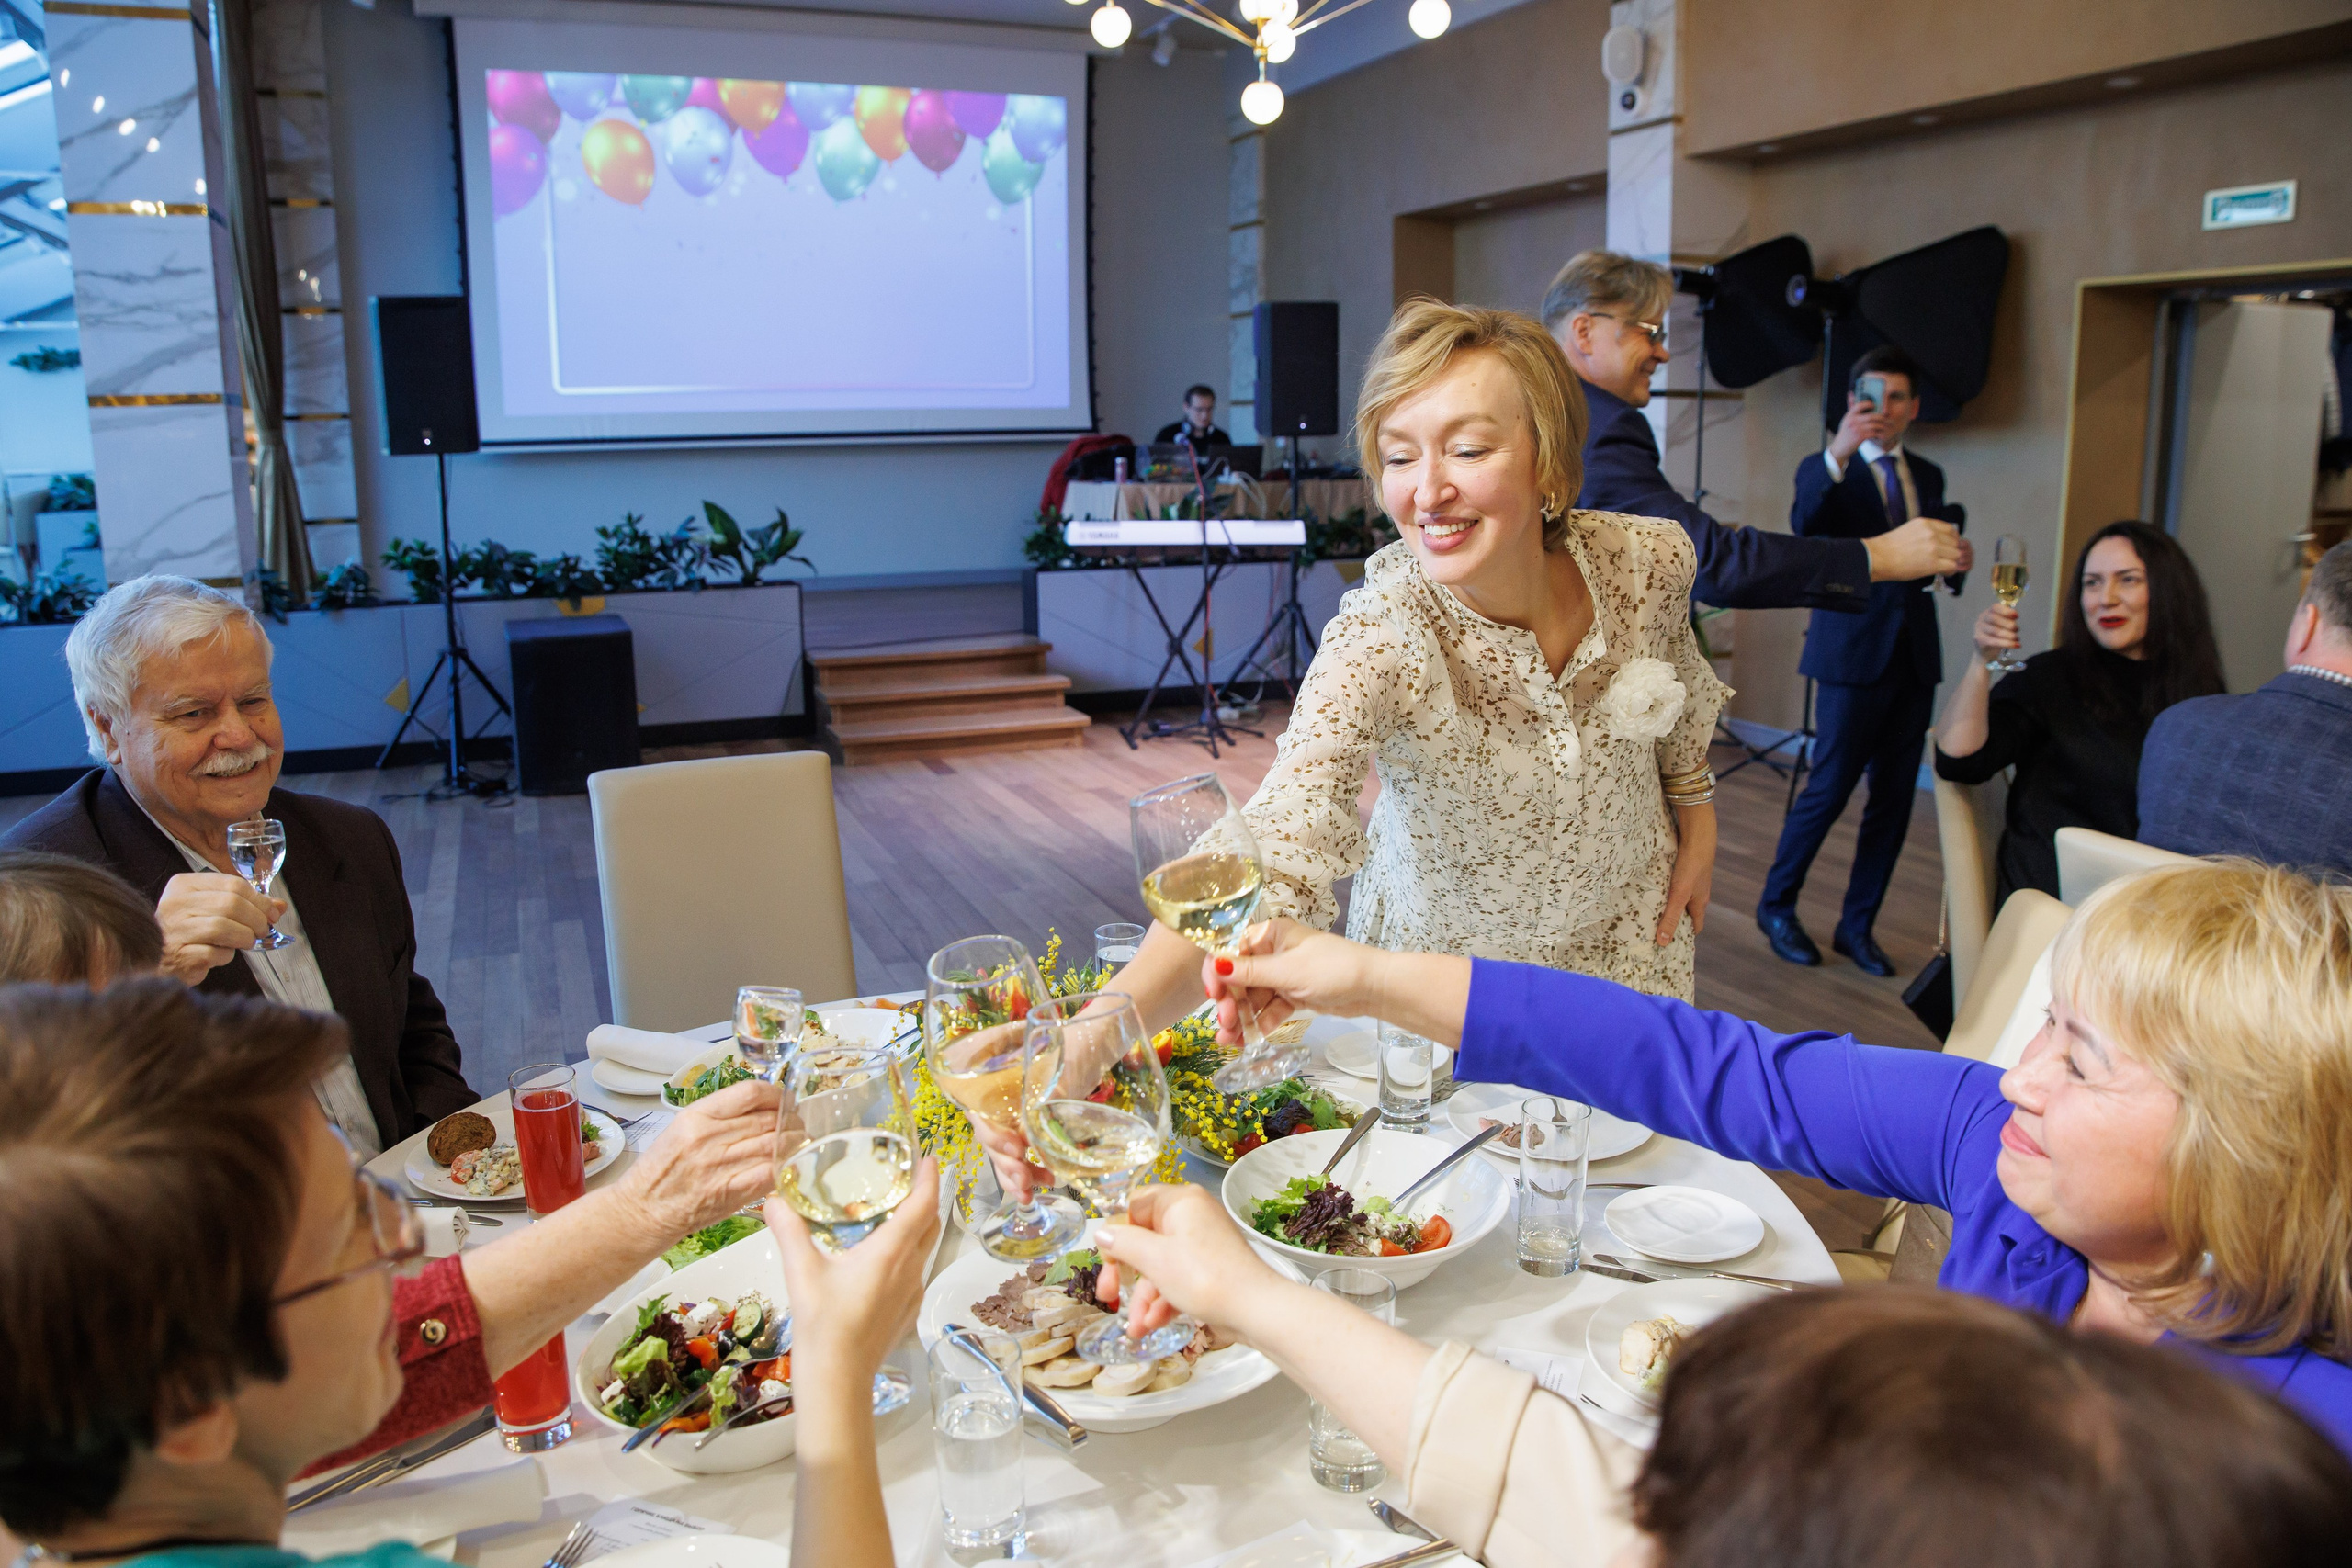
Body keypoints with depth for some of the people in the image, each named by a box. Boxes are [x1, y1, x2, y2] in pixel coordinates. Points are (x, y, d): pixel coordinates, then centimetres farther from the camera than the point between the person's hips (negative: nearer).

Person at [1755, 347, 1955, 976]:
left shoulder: (1928, 476, 15)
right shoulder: (1825, 470, -3)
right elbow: (1804, 524, -25)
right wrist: (1838, 455, -38)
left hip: (1915, 657, 6)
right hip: (1853, 655, -6)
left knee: (1894, 800, 7)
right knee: (1829, 791, -3)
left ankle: (1857, 926, 19)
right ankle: (1776, 905, 16)